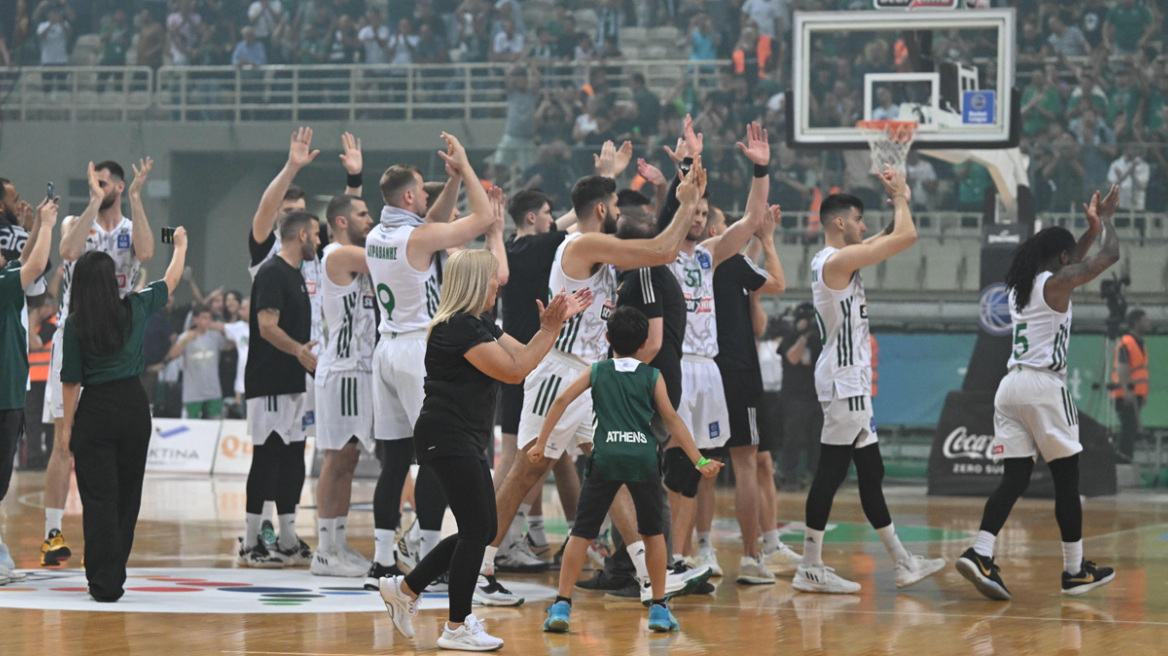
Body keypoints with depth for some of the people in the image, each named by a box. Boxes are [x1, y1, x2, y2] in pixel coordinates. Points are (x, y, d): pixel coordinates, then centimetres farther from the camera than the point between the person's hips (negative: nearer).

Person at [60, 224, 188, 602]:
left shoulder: (75, 325, -8)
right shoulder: (135, 309, -2)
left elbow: (72, 380, -6)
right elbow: (171, 281, 17)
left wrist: (67, 426, 3)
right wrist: (180, 245, 34)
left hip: (95, 412, -2)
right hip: (134, 407, 2)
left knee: (99, 499, -1)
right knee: (127, 496, 12)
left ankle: (104, 582, -6)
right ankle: (114, 577, 17)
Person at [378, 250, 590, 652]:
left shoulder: (480, 326, 15)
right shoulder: (458, 328, -17)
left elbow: (524, 355, 18)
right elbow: (514, 371, -17)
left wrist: (558, 321, 11)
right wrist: (549, 328, -13)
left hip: (466, 443, 10)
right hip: (447, 440, -10)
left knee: (483, 531, 12)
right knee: (477, 530, -7)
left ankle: (405, 588, 20)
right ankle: (457, 627, 0)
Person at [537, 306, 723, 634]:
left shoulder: (596, 371, 13)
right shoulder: (652, 376, 11)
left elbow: (561, 401, 4)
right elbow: (672, 419, 4)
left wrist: (541, 443, 7)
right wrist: (699, 461, 2)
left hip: (606, 459, 0)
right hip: (643, 458, 0)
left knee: (582, 533, 4)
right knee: (653, 533, 16)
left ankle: (562, 606, -4)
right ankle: (659, 609, 15)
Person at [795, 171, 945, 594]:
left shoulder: (839, 260, 14)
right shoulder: (837, 260, -15)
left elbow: (894, 237, 27)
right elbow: (906, 237, -18)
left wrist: (900, 199, 13)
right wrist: (900, 197, -2)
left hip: (851, 381, 11)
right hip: (844, 382, -11)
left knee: (870, 472, 12)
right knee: (831, 471, -8)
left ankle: (903, 563, 17)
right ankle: (811, 569, -6)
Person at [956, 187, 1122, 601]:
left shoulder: (1019, 285, 18)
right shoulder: (1056, 284, -5)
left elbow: (1067, 268, 37)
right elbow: (1109, 256, -6)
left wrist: (1091, 228, 36)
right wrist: (1105, 221, 12)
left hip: (1011, 385, 7)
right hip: (1044, 385, -7)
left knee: (1015, 479, 2)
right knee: (1066, 479, 3)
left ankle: (980, 554, -17)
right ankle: (1075, 571, 8)